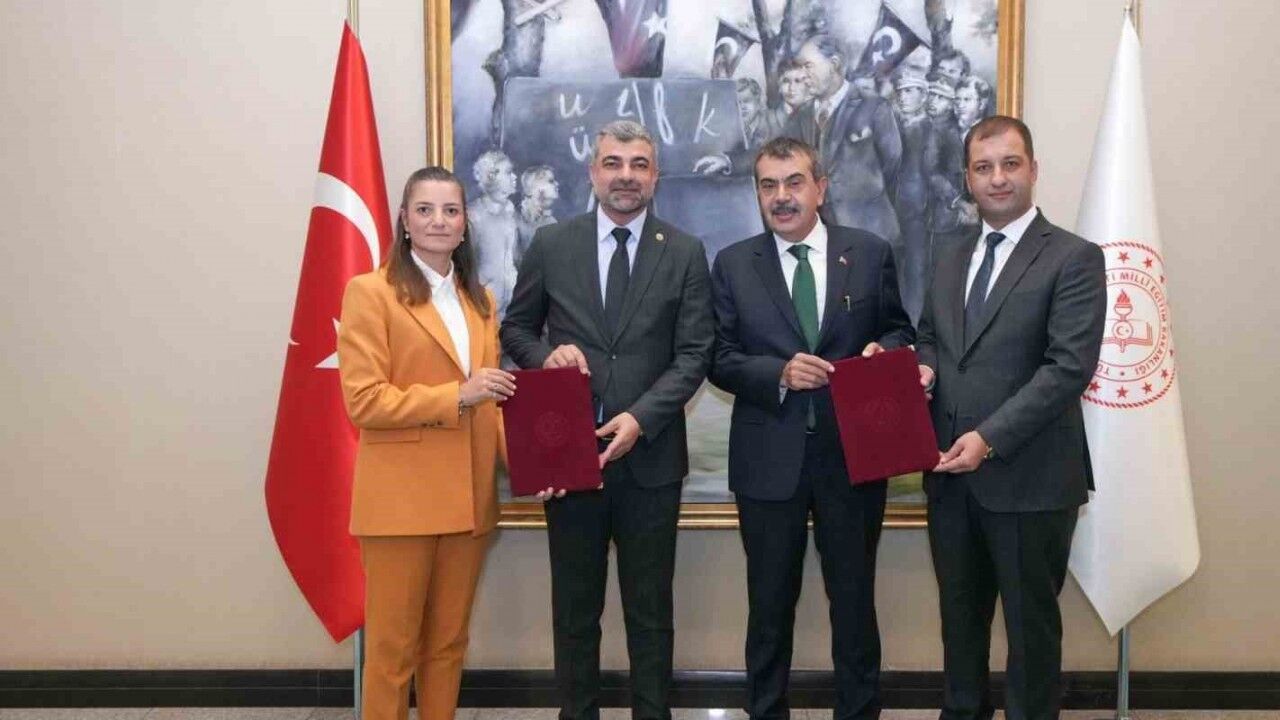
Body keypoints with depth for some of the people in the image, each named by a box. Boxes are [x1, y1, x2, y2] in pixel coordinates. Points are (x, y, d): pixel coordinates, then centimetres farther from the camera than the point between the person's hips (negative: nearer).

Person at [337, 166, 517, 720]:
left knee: (449, 641, 16)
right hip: (401, 500, -6)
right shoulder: (370, 291, -6)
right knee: (393, 646, 5)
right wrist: (456, 396, -21)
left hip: (467, 498, 6)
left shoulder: (479, 299, 14)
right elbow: (363, 400, -13)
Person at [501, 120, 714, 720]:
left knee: (650, 609, 10)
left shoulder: (685, 253, 1)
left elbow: (694, 354, -4)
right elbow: (515, 329, 11)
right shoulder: (551, 244, 4)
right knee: (574, 608, 12)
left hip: (650, 455, 0)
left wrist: (640, 419, -16)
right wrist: (547, 353, -12)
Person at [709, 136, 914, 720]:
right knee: (770, 603, 13)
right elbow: (720, 359, -1)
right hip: (769, 458, 0)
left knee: (854, 598, 14)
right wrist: (780, 373, -18)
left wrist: (882, 350, -13)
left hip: (853, 453, 0)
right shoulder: (733, 264, 1)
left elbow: (900, 330, 9)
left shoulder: (871, 253, 2)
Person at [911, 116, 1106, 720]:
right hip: (951, 472, 6)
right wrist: (923, 365, -2)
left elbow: (1070, 366, -16)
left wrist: (990, 438, -21)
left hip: (1028, 477, -6)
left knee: (1030, 620, 9)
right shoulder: (950, 260, 13)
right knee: (959, 612, 18)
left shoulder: (1074, 258, -8)